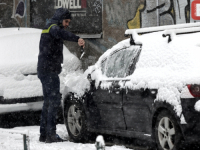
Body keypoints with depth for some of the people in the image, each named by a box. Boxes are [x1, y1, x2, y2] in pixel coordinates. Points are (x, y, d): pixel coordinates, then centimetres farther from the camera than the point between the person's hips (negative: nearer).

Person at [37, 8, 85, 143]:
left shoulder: (48, 29, 22)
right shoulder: (53, 27, -12)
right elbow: (61, 33, -35)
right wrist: (77, 39, -50)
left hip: (44, 71, 11)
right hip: (49, 71, -11)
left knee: (48, 101, 14)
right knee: (54, 100, -13)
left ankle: (44, 134, 17)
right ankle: (51, 134, -17)